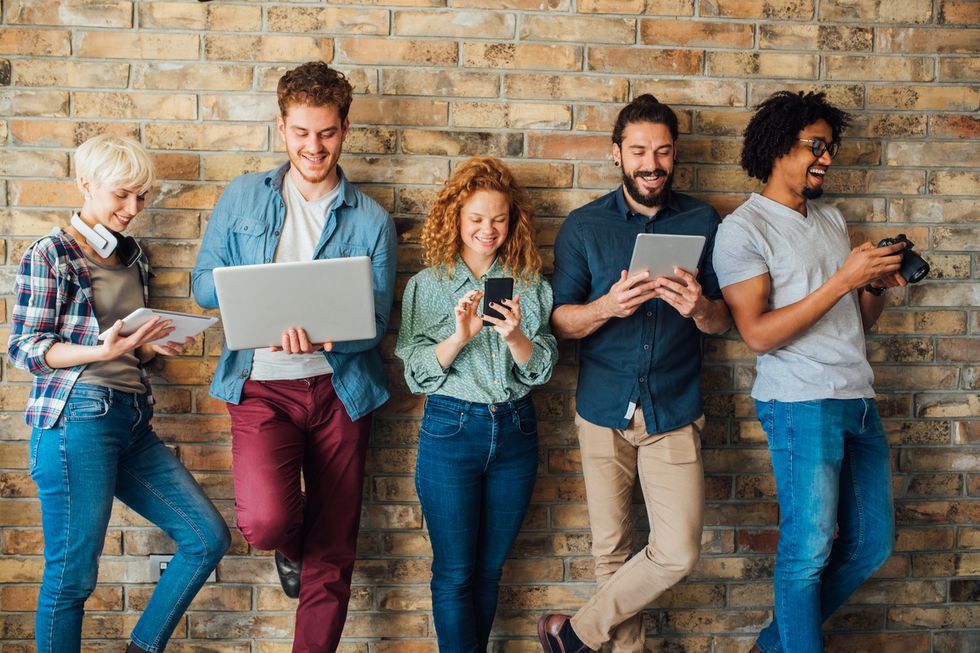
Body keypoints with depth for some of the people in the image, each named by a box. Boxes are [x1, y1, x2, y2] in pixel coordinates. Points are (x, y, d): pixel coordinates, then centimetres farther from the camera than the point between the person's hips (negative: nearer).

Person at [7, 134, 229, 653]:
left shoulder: (133, 256, 17)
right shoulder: (49, 256, -3)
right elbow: (24, 348, -6)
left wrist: (151, 345, 2)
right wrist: (101, 351, -20)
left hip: (134, 422, 7)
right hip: (78, 419, -7)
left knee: (208, 538, 4)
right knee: (73, 573, -3)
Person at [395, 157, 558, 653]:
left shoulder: (529, 285, 4)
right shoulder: (428, 286, -1)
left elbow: (540, 369, -2)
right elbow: (417, 372, -6)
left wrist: (515, 336, -22)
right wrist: (460, 336, -23)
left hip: (515, 430, 2)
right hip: (451, 430, -2)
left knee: (489, 569, 13)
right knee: (455, 573, 2)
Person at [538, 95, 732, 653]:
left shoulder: (702, 222, 4)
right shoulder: (584, 226, 3)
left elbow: (724, 322, 4)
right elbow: (560, 321, -2)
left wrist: (700, 307, -20)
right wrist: (607, 307, -23)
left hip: (674, 412, 0)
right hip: (604, 411, 0)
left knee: (678, 554, -6)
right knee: (613, 550, 9)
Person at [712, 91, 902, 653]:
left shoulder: (831, 218, 16)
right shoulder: (744, 228, -6)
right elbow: (758, 333, -16)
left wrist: (879, 284, -2)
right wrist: (844, 280, -18)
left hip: (859, 399, 8)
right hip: (801, 403, -8)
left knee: (872, 544, 13)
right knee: (809, 550, -3)